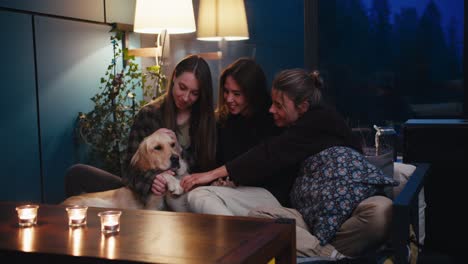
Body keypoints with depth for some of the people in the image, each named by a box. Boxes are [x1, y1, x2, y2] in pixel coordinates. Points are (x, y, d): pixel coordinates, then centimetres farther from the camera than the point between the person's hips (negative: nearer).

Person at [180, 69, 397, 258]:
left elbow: (272, 154, -15)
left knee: (381, 209, -37)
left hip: (352, 210, -5)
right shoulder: (291, 132, 16)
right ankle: (333, 256, -29)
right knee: (257, 216, -21)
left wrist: (215, 173, -15)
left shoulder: (324, 121, -5)